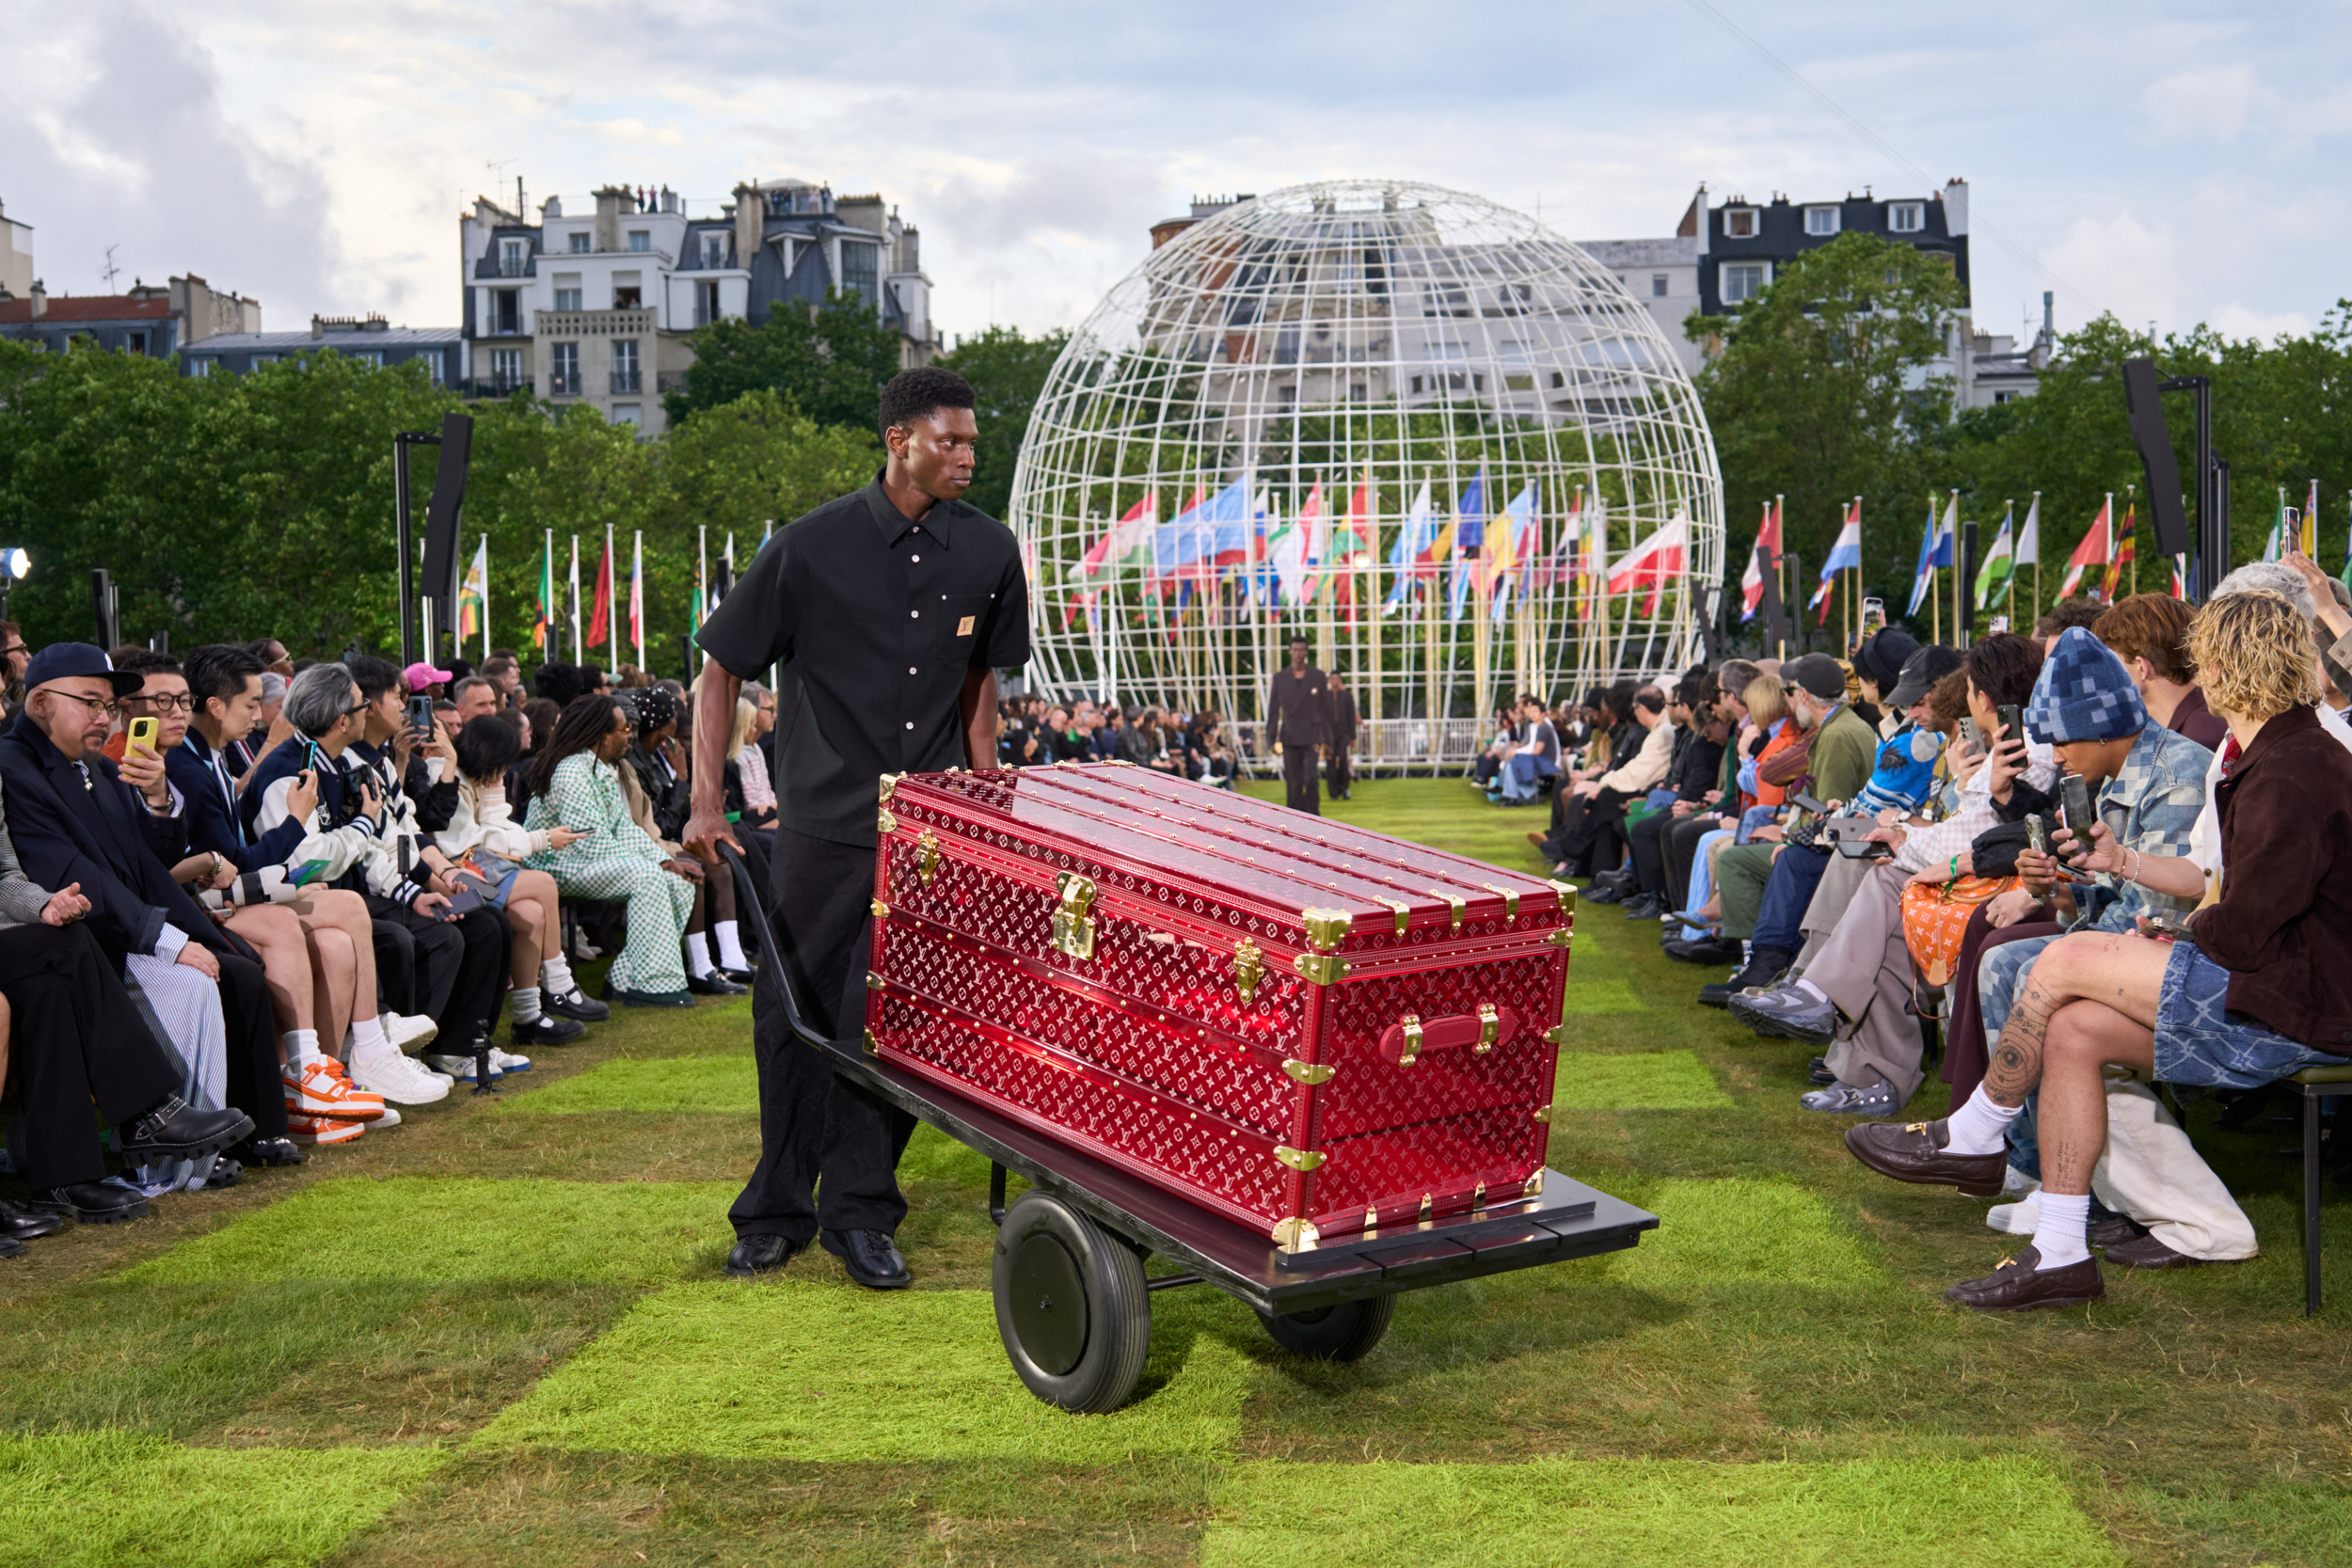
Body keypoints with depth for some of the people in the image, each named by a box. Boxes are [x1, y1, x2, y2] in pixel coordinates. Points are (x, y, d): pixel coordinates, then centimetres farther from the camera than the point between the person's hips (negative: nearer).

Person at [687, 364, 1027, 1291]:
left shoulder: (988, 553, 3)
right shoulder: (814, 546, -7)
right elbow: (723, 669, -1)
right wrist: (706, 802, -7)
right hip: (825, 823, -2)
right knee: (795, 1015, 6)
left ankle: (858, 1211, 17)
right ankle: (777, 1210, 22)